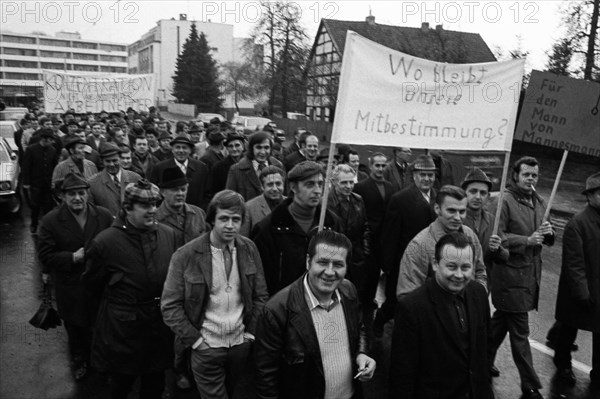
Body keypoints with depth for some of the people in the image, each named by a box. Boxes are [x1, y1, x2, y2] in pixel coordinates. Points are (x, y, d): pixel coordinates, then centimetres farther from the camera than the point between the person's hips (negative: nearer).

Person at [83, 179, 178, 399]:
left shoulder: (169, 234, -8)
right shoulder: (105, 242, -18)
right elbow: (92, 281, -1)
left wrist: (162, 302, 10)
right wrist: (115, 300, 9)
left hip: (161, 321, 3)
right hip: (122, 325, -3)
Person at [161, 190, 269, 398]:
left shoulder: (249, 249, -2)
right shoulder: (186, 255, -13)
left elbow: (260, 295, 6)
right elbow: (170, 305, -9)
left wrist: (251, 332, 0)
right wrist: (194, 339, -10)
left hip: (241, 344, 4)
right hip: (206, 348, -3)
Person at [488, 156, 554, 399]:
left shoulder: (539, 202, 11)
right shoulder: (505, 201, -14)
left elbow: (548, 241, 16)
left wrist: (548, 232, -5)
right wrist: (527, 240, -25)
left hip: (531, 274, 8)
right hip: (511, 275, -7)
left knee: (501, 320, 21)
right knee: (520, 333, 1)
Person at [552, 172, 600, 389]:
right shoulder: (577, 224, -19)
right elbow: (574, 264, -19)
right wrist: (582, 294, -17)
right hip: (580, 293, -5)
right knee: (568, 330, 17)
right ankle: (563, 366, 39)